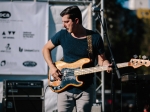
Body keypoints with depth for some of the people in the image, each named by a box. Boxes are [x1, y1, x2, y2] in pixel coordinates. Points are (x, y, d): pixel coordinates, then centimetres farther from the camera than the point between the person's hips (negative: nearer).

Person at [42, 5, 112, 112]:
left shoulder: (95, 38, -6)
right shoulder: (62, 35, -2)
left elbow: (101, 59, 2)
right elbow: (46, 48, 12)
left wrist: (107, 66, -22)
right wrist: (52, 67, -2)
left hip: (86, 89, -1)